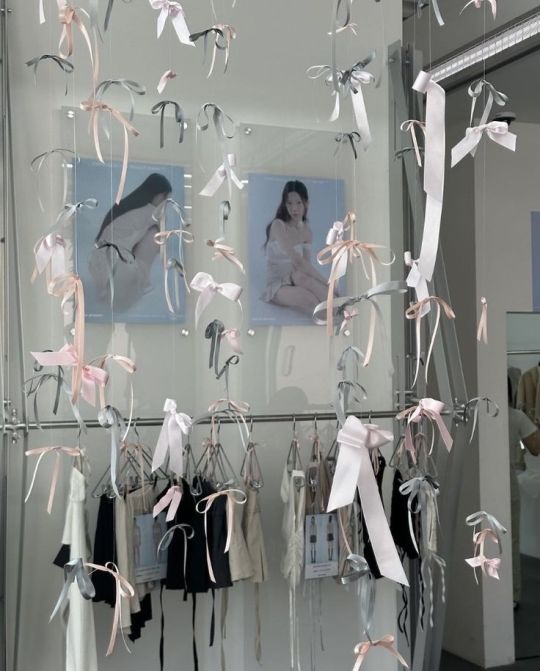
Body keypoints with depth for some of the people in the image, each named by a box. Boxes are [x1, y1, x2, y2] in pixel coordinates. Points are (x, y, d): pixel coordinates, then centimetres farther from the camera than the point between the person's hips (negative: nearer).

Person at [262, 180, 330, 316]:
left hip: (295, 283, 5)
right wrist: (326, 282, -27)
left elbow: (305, 264, -2)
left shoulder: (306, 231, 7)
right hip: (277, 287, -5)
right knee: (307, 298, -36)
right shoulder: (278, 225, -14)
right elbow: (297, 261, -24)